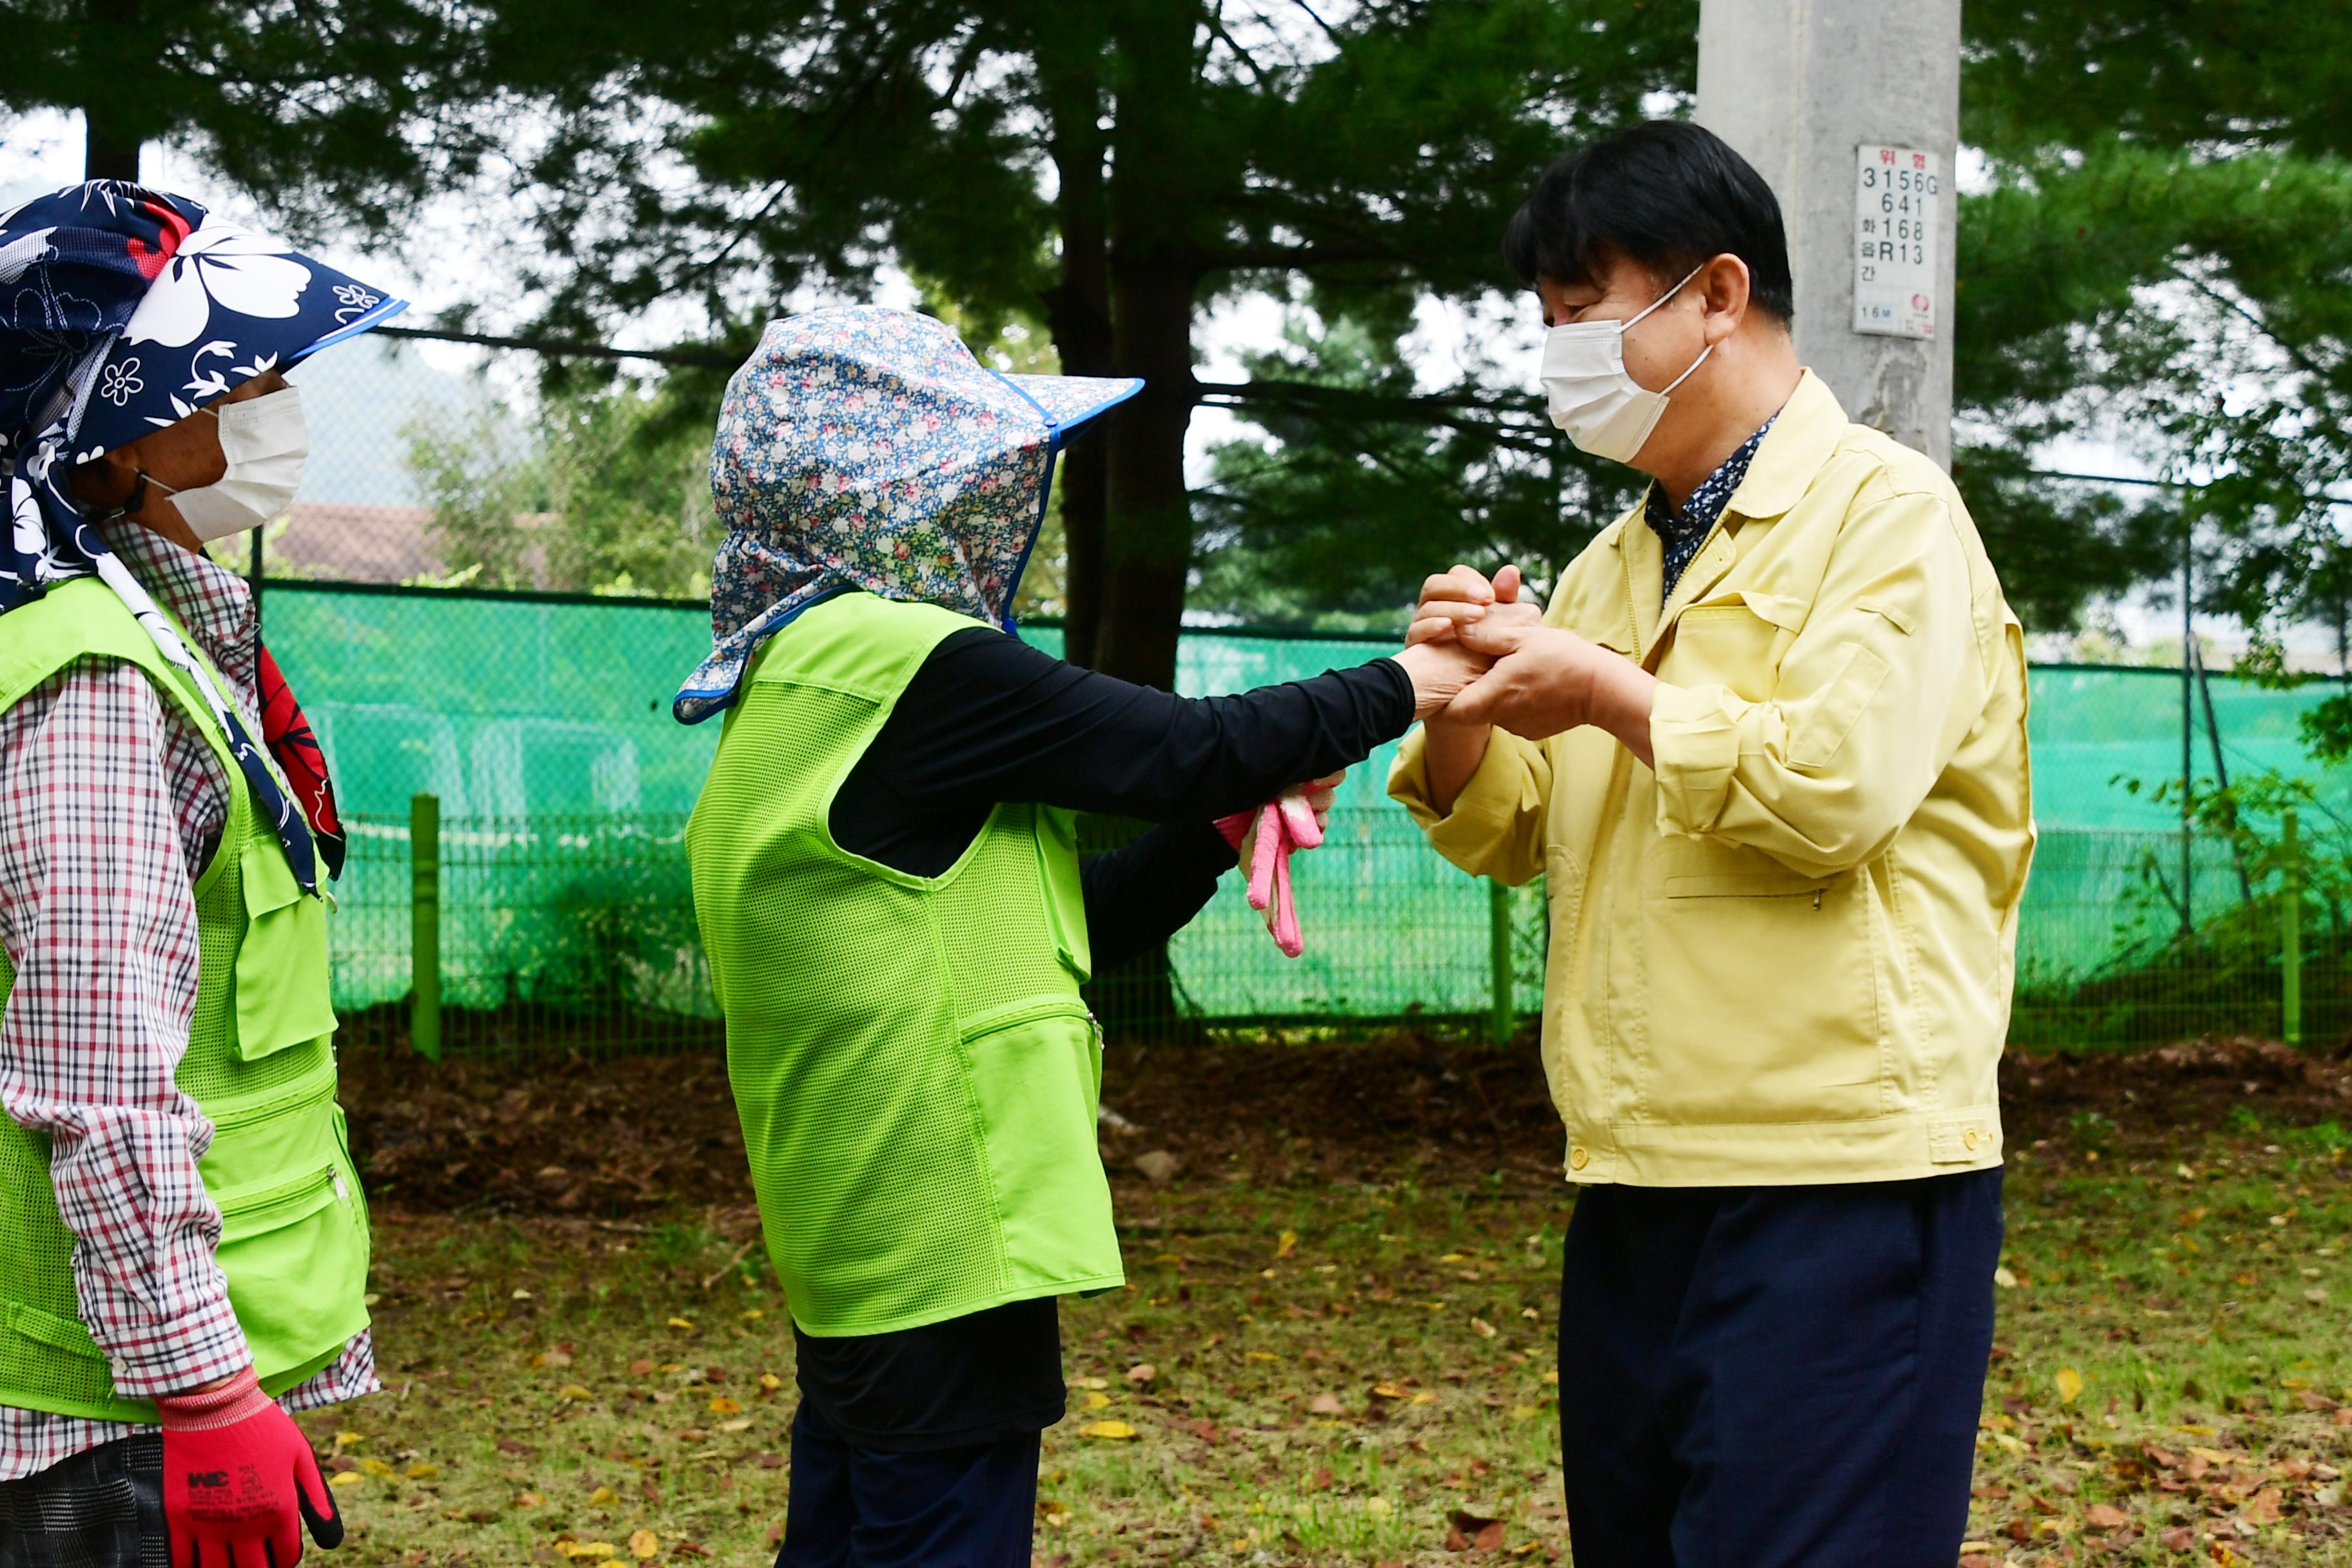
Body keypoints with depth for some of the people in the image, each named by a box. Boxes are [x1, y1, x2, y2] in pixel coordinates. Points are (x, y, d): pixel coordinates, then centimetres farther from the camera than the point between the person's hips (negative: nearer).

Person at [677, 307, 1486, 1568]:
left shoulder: (800, 682, 15)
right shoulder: (908, 662, -16)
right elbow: (1179, 748, -10)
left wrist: (1219, 832, 9)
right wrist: (1398, 688, 3)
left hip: (850, 1256, 10)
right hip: (946, 1259, -10)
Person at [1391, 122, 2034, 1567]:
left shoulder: (1883, 511, -4)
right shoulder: (1615, 564, 20)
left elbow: (1837, 788, -19)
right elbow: (1509, 838, 18)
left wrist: (1614, 699, -9)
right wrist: (1467, 708, -2)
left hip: (1837, 1178, -8)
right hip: (1640, 1179, 8)